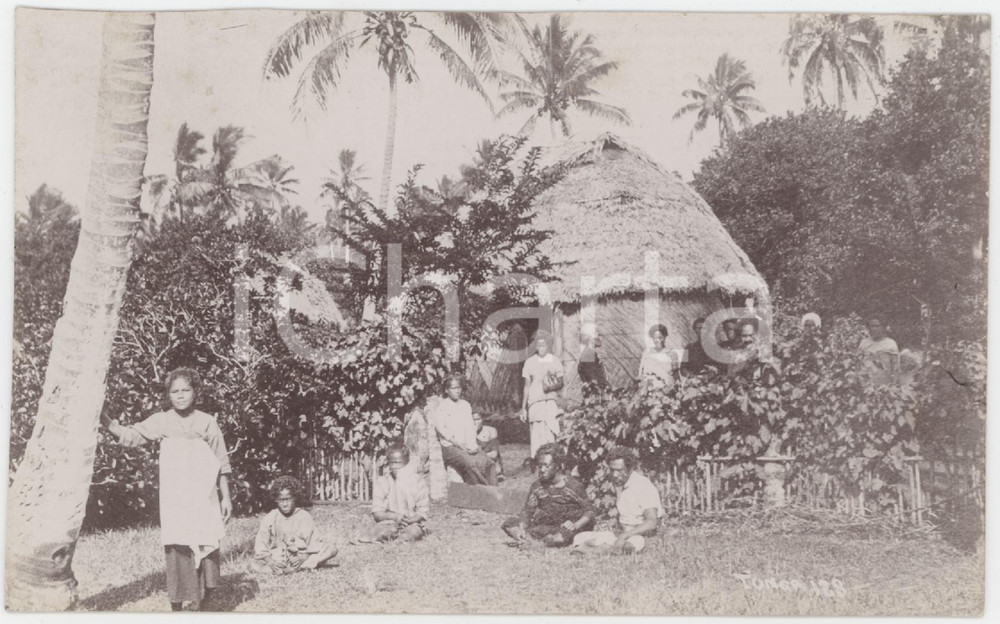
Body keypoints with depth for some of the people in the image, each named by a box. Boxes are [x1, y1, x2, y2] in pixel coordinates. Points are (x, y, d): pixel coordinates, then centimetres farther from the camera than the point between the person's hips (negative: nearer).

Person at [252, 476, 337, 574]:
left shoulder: (305, 517, 1)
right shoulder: (270, 519, 1)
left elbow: (315, 543, -4)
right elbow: (260, 547, -3)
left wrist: (304, 557, -22)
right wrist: (270, 561, -20)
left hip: (300, 559, 0)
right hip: (277, 559, 0)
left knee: (332, 549, -20)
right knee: (254, 566, -28)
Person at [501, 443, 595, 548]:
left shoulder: (573, 486, -5)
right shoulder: (537, 486, 7)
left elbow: (589, 512, -5)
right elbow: (527, 511, 5)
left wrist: (576, 525, -24)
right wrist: (522, 528, -16)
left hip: (564, 528, -5)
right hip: (541, 527, 5)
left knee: (565, 536, -42)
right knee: (509, 523, -12)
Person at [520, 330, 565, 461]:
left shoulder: (555, 361, 9)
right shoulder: (530, 362, 8)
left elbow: (561, 383, 12)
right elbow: (527, 386, 11)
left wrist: (552, 387, -11)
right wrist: (523, 408, 9)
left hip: (552, 401, 0)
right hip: (535, 402, 0)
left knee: (551, 434, -9)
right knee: (537, 433, -9)